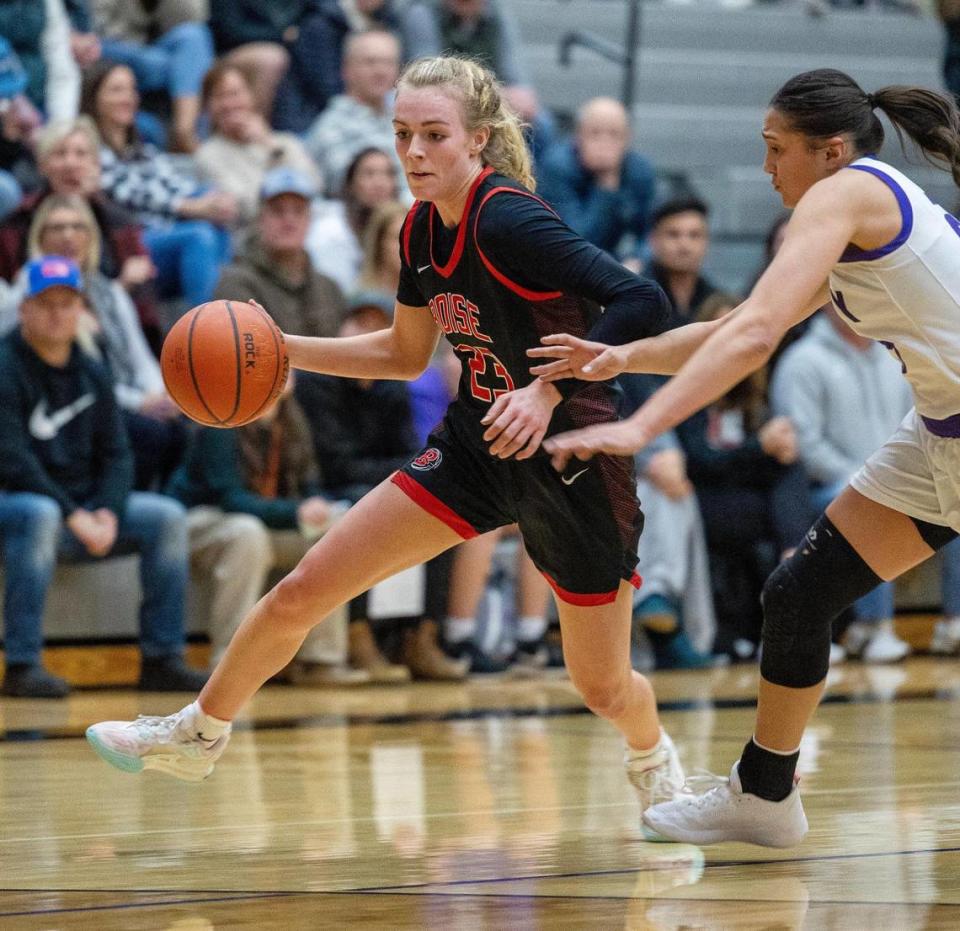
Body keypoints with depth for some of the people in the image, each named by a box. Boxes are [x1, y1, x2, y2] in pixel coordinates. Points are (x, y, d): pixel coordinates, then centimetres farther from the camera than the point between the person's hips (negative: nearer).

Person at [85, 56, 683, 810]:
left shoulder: (508, 221, -26)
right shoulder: (424, 230, -1)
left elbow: (641, 303, -34)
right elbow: (407, 354, 16)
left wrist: (549, 389, -40)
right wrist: (283, 349, 7)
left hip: (573, 465, -7)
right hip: (476, 451, 7)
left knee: (602, 687, 5)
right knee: (301, 593, 2)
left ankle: (652, 753, 42)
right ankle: (197, 735, 23)